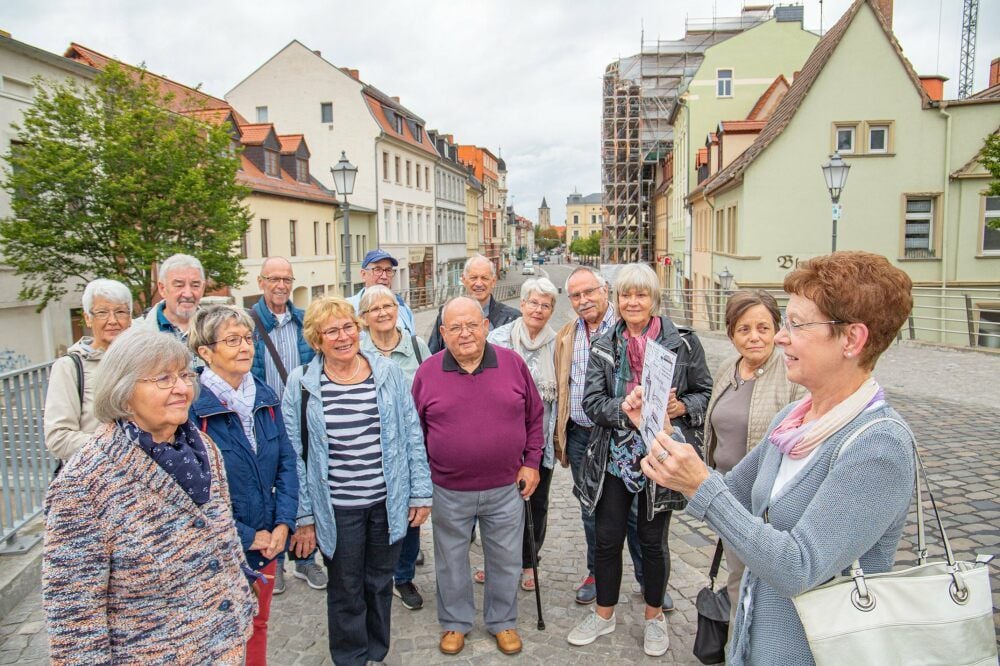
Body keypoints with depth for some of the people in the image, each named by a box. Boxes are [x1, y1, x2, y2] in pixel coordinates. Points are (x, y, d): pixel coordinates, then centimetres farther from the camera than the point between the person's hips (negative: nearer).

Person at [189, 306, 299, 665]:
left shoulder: (266, 397, 1)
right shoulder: (193, 406, -19)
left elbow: (286, 462, 4)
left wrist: (283, 524, -7)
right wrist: (245, 537, -16)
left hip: (268, 543, 5)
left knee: (258, 626, 22)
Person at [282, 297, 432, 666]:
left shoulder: (388, 372, -3)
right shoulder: (301, 383, -7)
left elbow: (412, 436, 1)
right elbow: (294, 455, -4)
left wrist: (421, 493, 0)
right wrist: (303, 516, -4)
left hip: (388, 503, 2)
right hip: (336, 510, -1)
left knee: (380, 584, 19)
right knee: (346, 592, 14)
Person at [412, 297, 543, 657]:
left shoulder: (513, 364, -5)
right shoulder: (427, 372, -7)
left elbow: (534, 415, 5)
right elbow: (416, 431, 2)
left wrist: (531, 462, 3)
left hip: (505, 489, 1)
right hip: (449, 492, 0)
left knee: (505, 560, 16)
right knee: (452, 561, 17)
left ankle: (503, 622, 39)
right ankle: (454, 623, 40)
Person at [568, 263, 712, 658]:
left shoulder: (683, 343, -4)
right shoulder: (603, 348, 1)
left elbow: (705, 392, 3)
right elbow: (591, 403, -5)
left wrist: (681, 406, -17)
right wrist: (628, 408, -23)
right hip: (613, 458, 2)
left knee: (653, 540, 13)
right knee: (607, 538, 11)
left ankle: (654, 616, 35)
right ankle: (604, 613, 33)